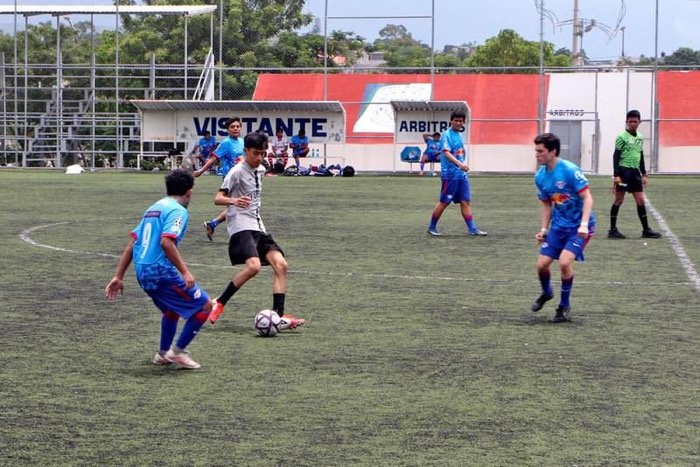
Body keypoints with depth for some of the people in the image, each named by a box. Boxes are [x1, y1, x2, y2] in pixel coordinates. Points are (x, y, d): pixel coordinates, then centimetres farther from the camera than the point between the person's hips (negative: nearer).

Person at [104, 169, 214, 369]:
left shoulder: (153, 209, 19)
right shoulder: (178, 211, -7)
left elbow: (131, 244, 16)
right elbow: (166, 242, -23)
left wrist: (118, 276, 17)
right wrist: (185, 272, -24)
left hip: (142, 272, 9)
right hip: (161, 270, -9)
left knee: (172, 309, 31)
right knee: (205, 306, 2)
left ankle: (163, 354, 37)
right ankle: (178, 351, 4)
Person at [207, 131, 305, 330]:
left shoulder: (261, 171, 16)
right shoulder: (237, 172, -8)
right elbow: (218, 198, -14)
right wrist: (234, 201, -33)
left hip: (258, 228, 8)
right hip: (241, 227, -8)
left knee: (280, 265, -7)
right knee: (253, 266, -28)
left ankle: (278, 317, -8)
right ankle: (219, 303, -12)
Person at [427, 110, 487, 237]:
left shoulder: (459, 135, 14)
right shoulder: (447, 135, -11)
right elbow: (446, 153, -24)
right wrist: (459, 163, -37)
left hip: (462, 174, 7)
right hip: (450, 174, -7)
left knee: (466, 202, 3)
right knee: (444, 202, -1)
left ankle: (472, 229, 1)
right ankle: (432, 227, 12)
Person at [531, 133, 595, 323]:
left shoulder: (570, 170, -20)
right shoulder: (540, 176, 2)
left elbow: (587, 198, -20)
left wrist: (584, 224, -30)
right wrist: (544, 230, 8)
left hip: (579, 226, -6)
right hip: (558, 225, 6)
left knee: (564, 262, -23)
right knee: (542, 264, -1)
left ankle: (564, 306, -1)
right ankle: (546, 293, 33)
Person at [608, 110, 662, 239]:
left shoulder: (640, 137, 15)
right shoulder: (622, 137, -6)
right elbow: (616, 156, -9)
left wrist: (644, 174, 20)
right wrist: (616, 175, -16)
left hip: (635, 171, 6)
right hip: (623, 170, -6)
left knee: (640, 200, 5)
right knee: (619, 200, -3)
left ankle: (646, 230, 9)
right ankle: (613, 230, 3)